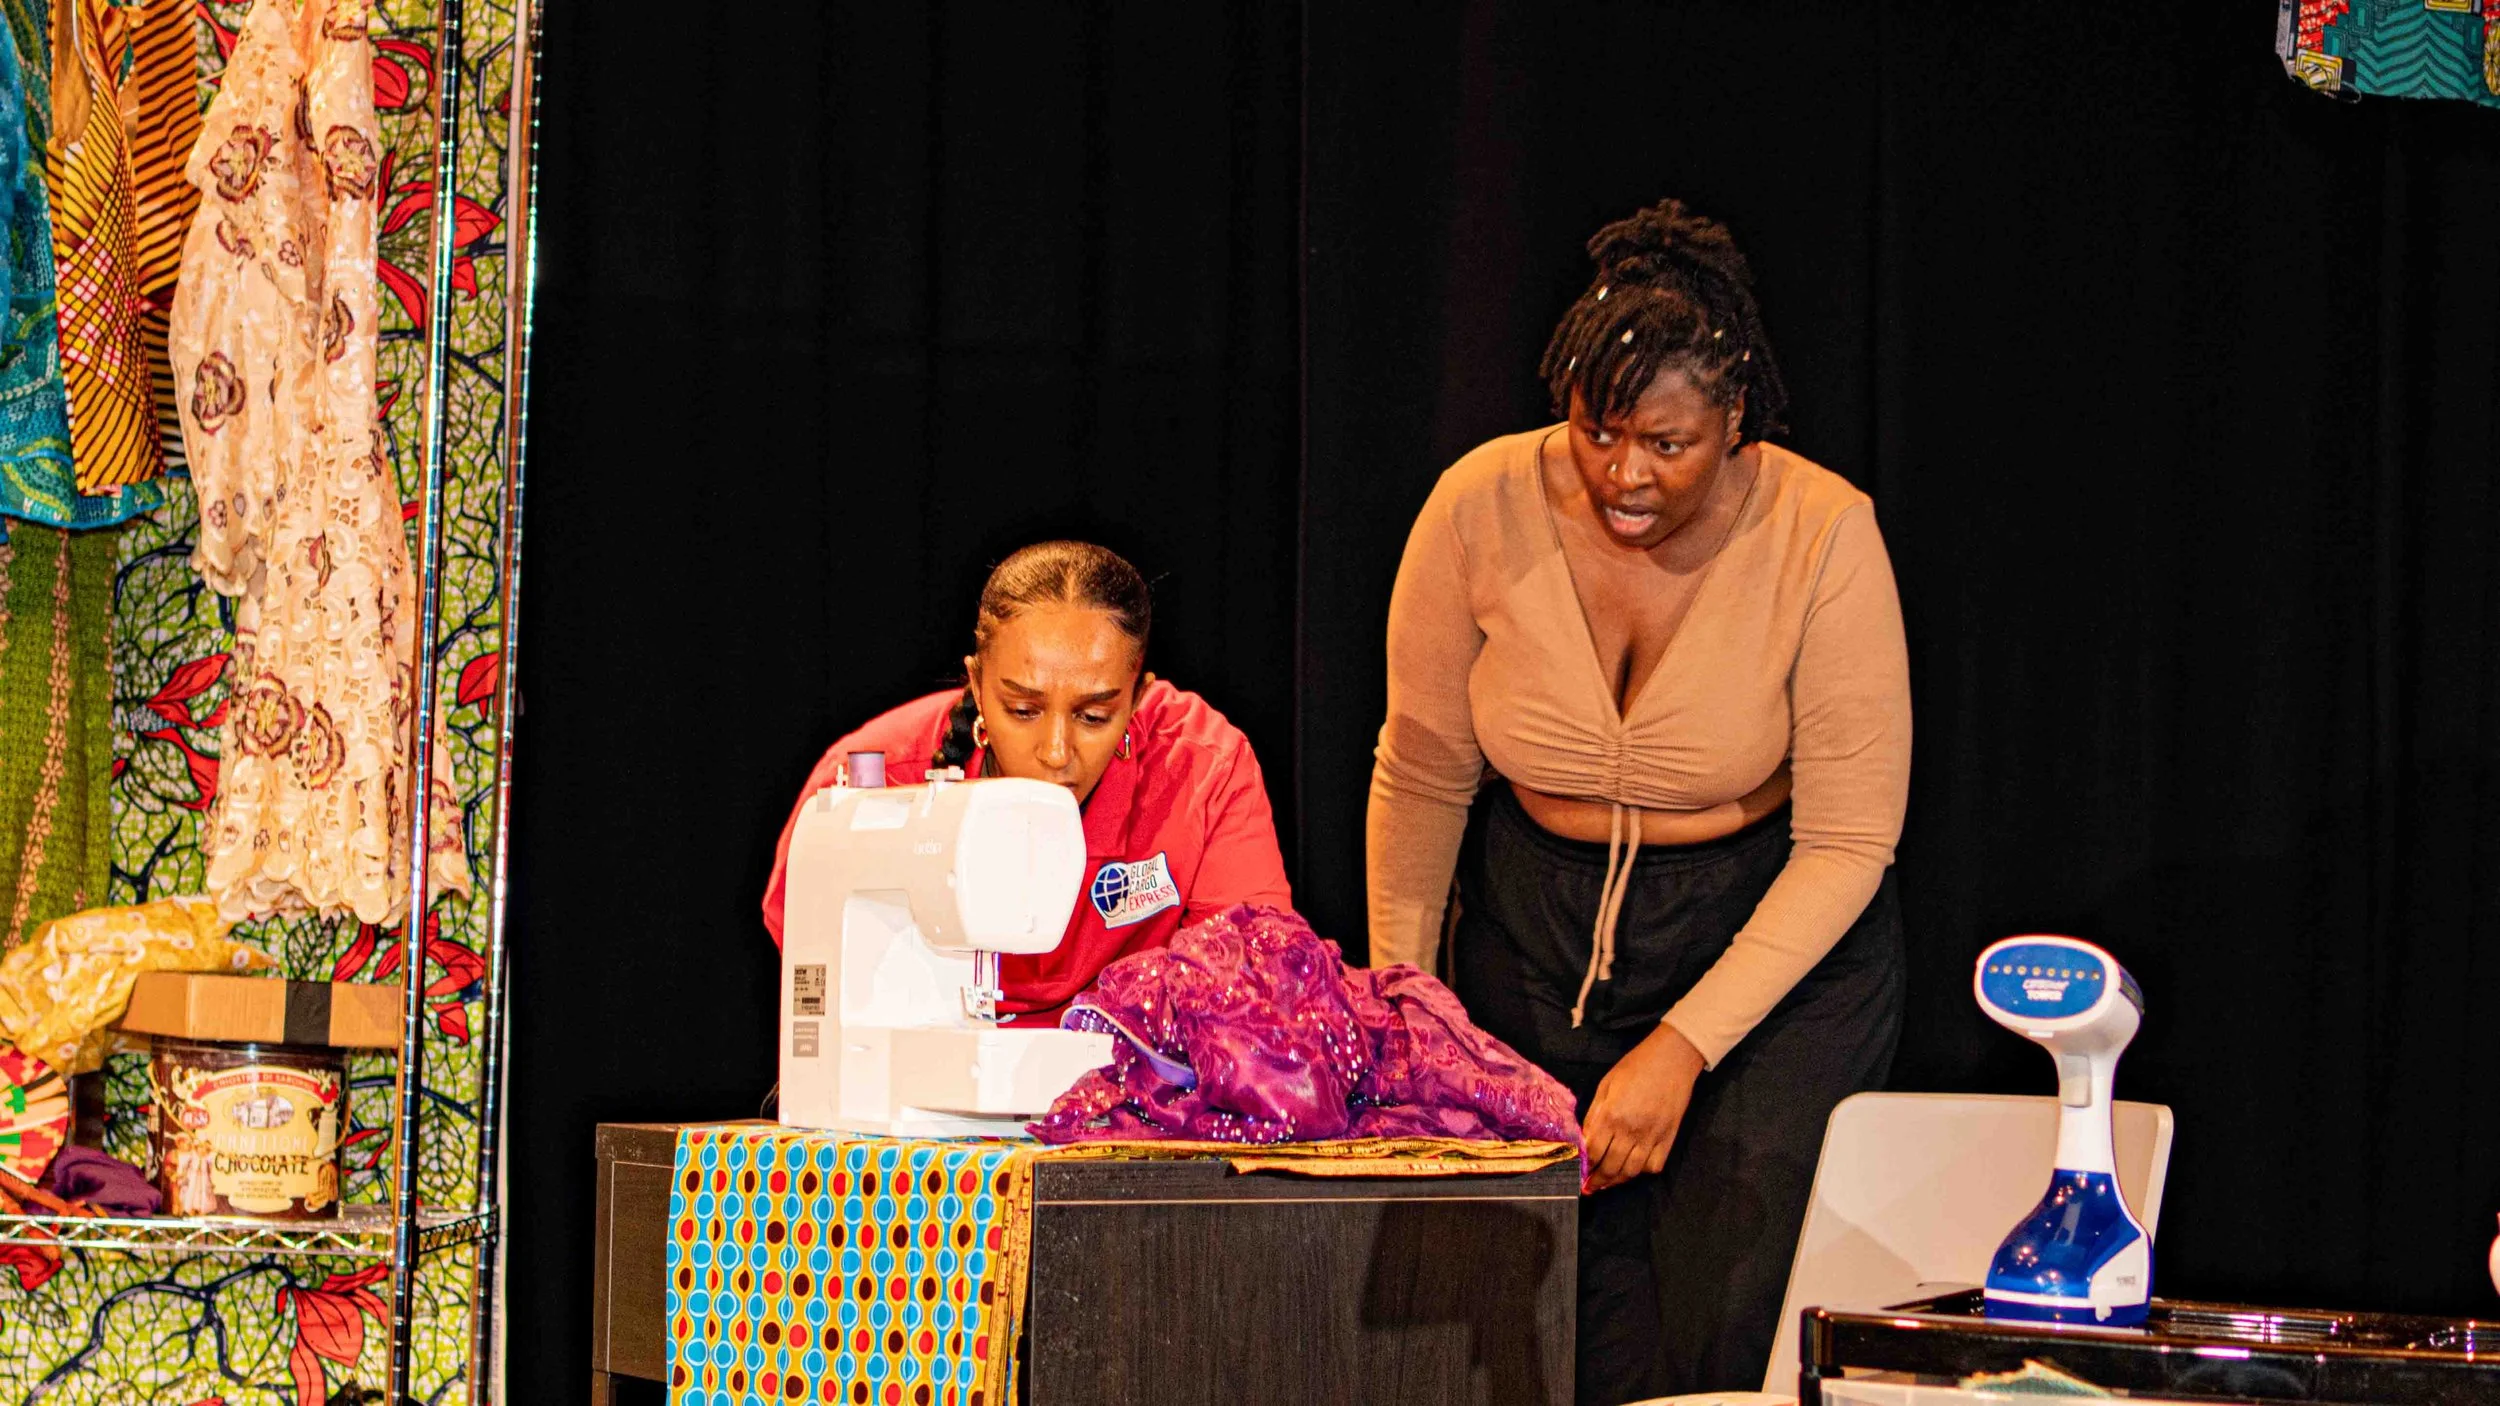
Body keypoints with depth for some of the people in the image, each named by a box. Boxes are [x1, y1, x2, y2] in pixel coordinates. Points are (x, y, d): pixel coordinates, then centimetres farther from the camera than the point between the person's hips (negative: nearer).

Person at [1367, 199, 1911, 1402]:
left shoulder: (1821, 536, -20)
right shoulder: (1484, 508, -14)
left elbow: (1848, 842, -16)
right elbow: (1422, 774, 0)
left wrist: (1683, 1049, -20)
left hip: (1773, 936, -2)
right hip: (1539, 930, 2)